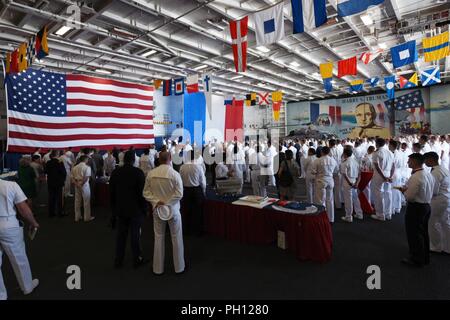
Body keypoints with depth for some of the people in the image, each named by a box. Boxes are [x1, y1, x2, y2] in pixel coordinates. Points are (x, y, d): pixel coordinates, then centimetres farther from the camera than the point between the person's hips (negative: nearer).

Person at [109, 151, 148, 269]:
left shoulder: (115, 172, -1)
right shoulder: (138, 172, -16)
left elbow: (111, 193, 6)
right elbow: (142, 192, -14)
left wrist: (114, 209, 16)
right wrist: (144, 208, -2)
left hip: (120, 210, 4)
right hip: (136, 210, -4)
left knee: (121, 235, 15)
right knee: (135, 235, 7)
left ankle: (118, 261, 25)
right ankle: (137, 260, 20)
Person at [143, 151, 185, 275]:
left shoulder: (151, 174, -5)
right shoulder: (175, 174, -16)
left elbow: (146, 192, -3)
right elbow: (179, 194, -19)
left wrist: (157, 202, -8)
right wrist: (166, 203, -12)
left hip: (157, 210, 3)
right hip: (172, 209, -3)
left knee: (159, 237, 14)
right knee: (176, 238, 11)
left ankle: (158, 268, 25)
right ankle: (179, 267, 23)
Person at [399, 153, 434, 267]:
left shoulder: (415, 177, -25)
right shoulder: (429, 174, 4)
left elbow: (409, 197, -24)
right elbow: (430, 192, 14)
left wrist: (403, 190, -4)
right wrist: (408, 189, 7)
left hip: (416, 208, -9)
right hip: (426, 206, 9)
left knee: (414, 234, 6)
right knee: (423, 233, 21)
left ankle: (416, 260, 20)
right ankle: (425, 258, 35)